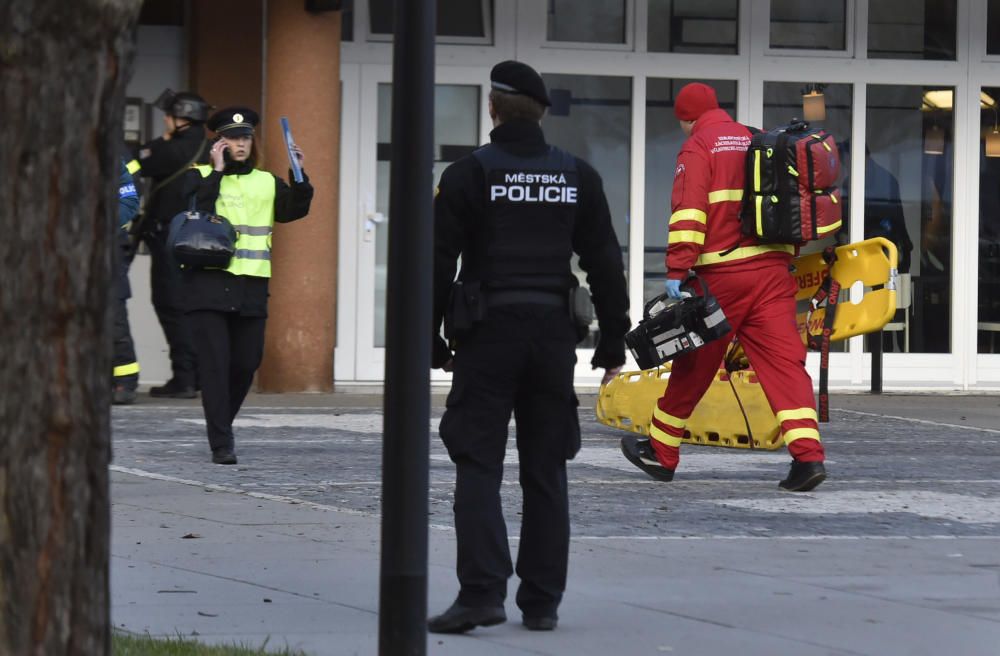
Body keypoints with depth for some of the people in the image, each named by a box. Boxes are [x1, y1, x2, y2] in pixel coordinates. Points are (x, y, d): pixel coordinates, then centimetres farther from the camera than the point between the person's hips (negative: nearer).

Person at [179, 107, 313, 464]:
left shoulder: (267, 183, 15)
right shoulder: (200, 177, 3)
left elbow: (295, 209, 4)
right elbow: (197, 209, -14)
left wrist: (300, 176, -9)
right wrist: (217, 172, -14)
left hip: (250, 286, 4)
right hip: (207, 283, -4)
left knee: (247, 362, 6)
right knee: (215, 363, -8)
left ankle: (221, 424, 30)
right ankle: (221, 444, -7)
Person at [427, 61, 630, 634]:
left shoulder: (469, 175, -4)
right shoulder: (578, 177, 7)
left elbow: (439, 262, -5)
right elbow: (606, 264, 9)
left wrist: (431, 342, 2)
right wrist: (613, 343, 15)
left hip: (487, 334, -3)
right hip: (554, 333, 3)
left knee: (479, 467, -3)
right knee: (545, 472, 9)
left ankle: (482, 591, -16)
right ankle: (542, 601, 10)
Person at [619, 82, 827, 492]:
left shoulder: (698, 147, -1)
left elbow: (688, 212, -14)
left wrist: (677, 270, -18)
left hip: (721, 275, -5)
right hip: (773, 270, 5)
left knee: (693, 367, 9)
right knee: (784, 362, -4)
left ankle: (661, 453, 23)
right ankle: (808, 455, -20)